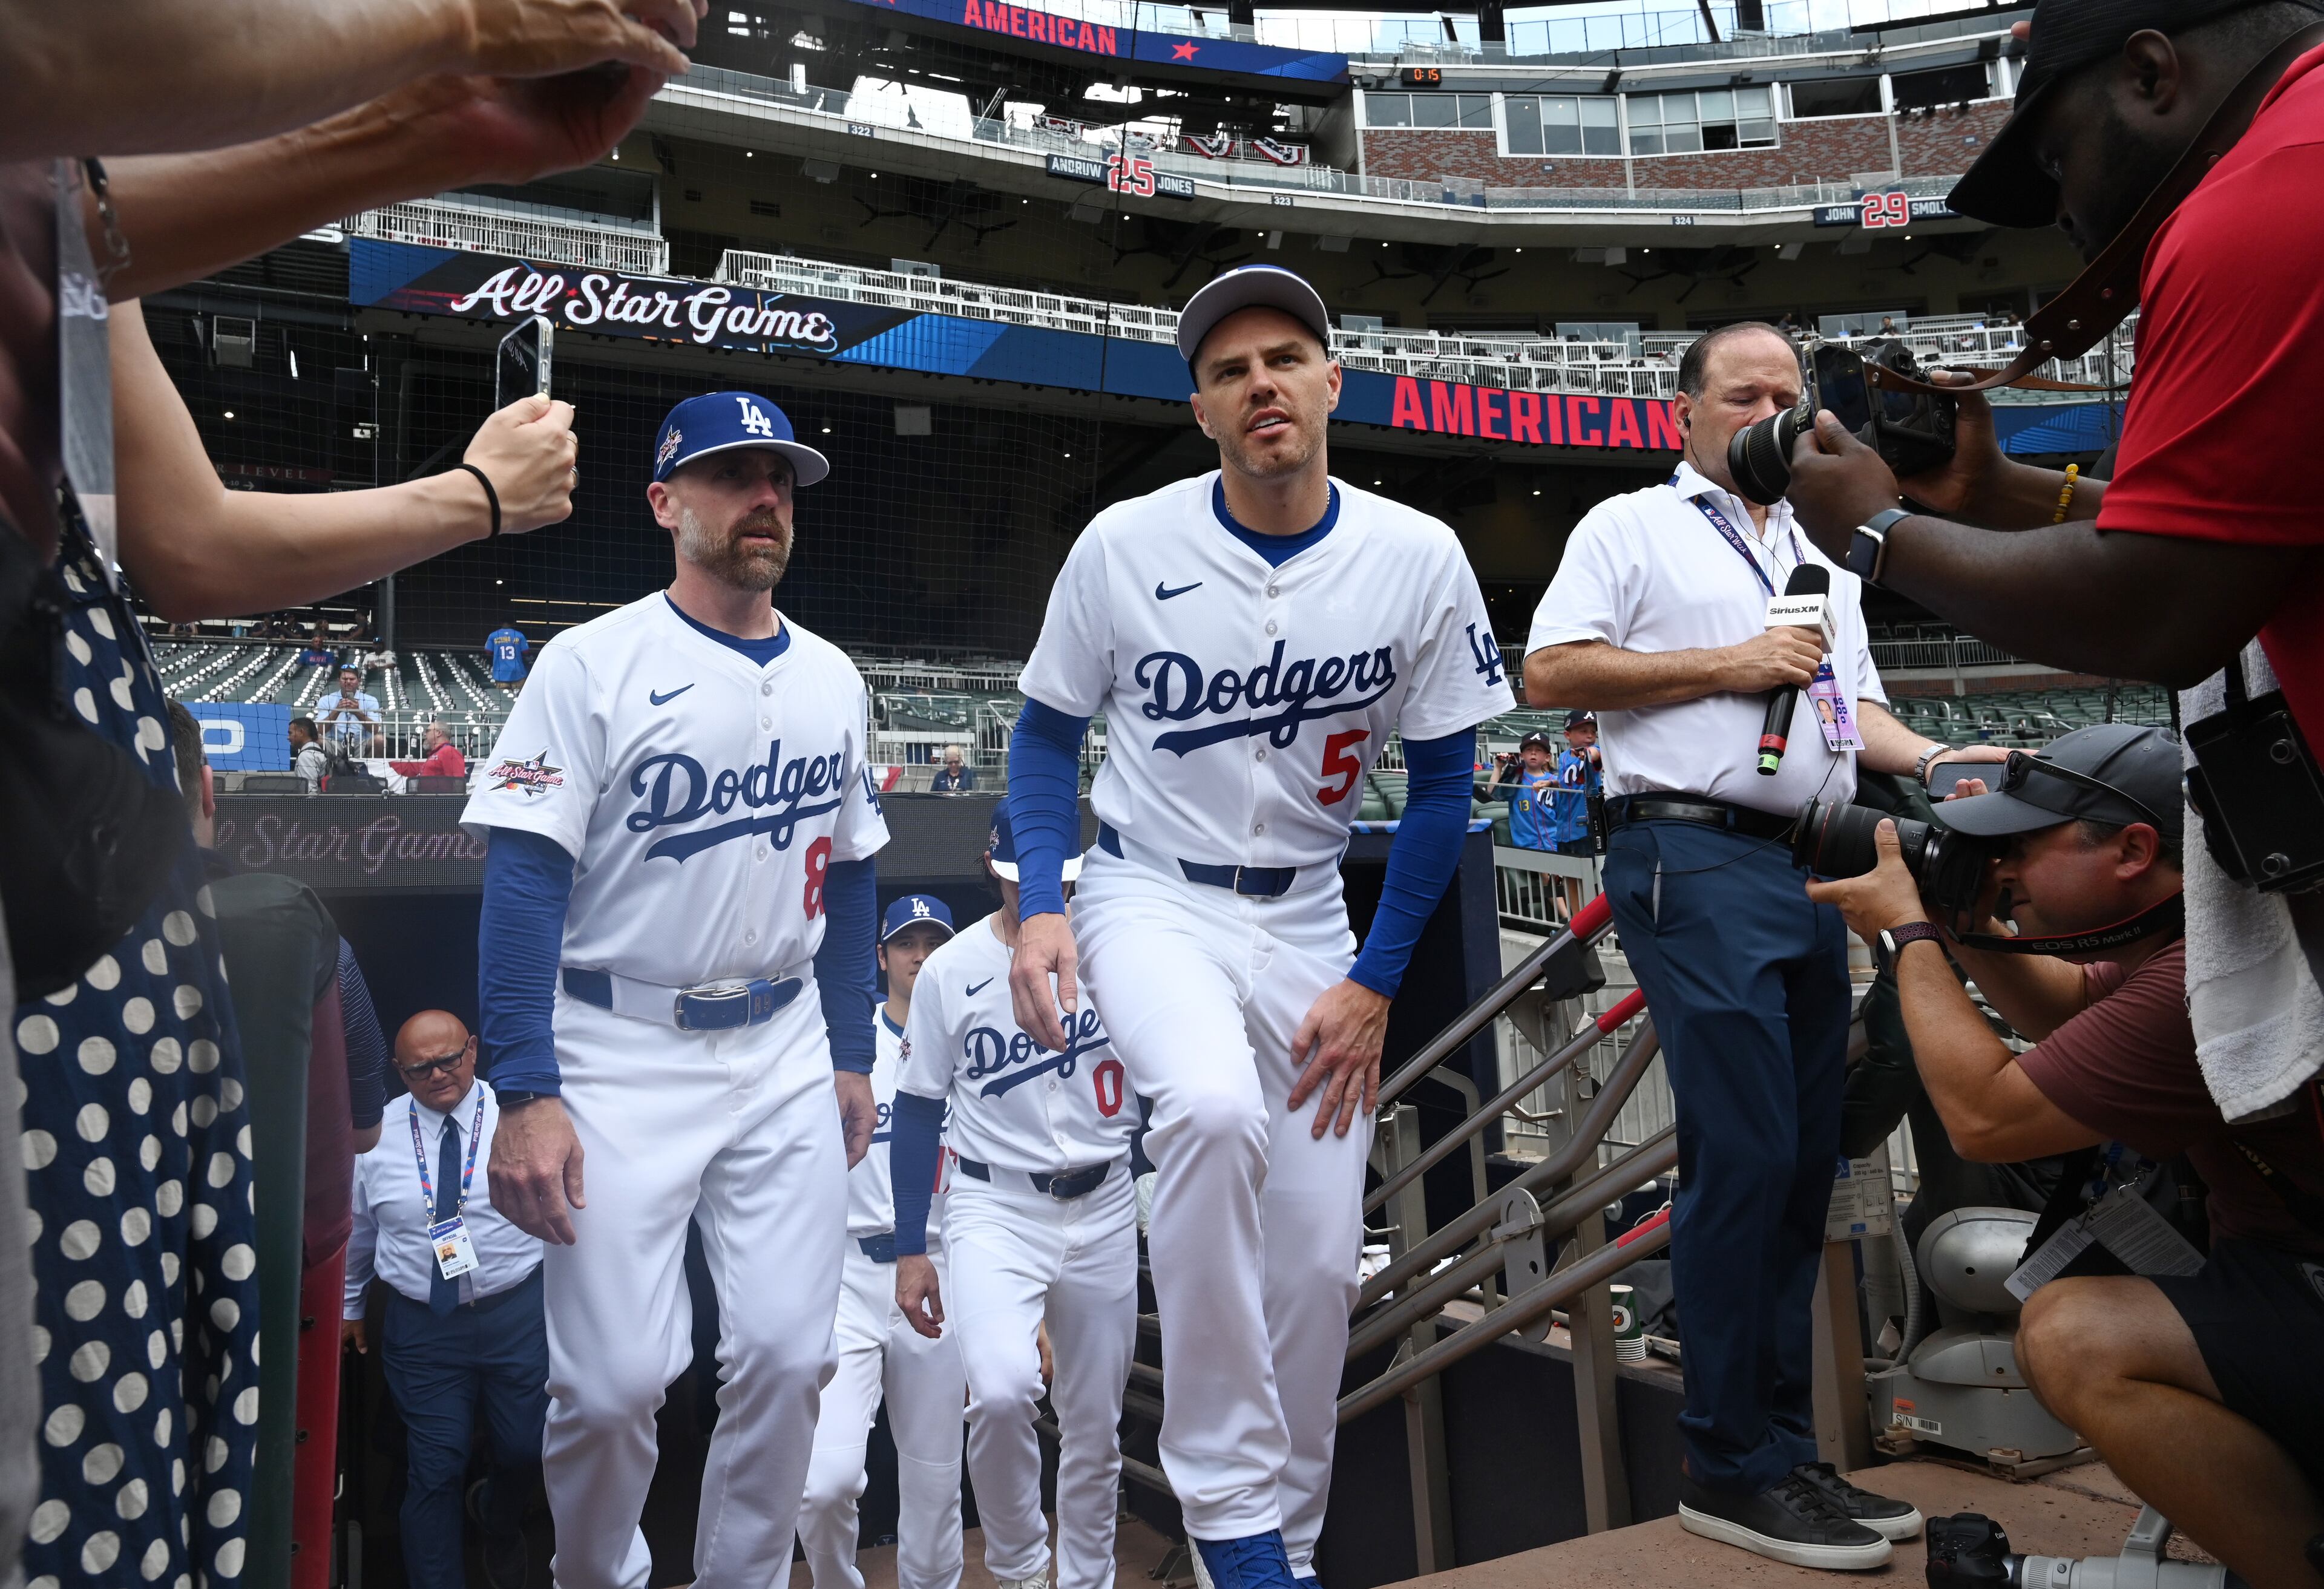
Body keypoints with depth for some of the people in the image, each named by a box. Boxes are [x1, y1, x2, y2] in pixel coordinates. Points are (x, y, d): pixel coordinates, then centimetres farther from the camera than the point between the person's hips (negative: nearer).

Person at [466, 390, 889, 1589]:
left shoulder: (831, 678, 9)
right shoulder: (593, 664, -7)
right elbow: (525, 877, -12)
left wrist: (852, 1056, 14)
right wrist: (525, 1094, -18)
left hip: (786, 1052, 5)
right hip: (619, 1054, -4)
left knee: (787, 1355, 3)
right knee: (613, 1379, -4)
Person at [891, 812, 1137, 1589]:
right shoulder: (951, 969, -4)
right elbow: (918, 1111, 1)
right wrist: (910, 1250, 0)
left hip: (1104, 1210, 2)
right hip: (994, 1208, -2)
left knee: (1095, 1427, 10)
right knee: (1002, 1389, -24)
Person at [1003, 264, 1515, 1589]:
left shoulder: (1418, 558, -8)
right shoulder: (1125, 546, -10)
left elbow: (1443, 782, -1)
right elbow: (1049, 734, 2)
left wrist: (1376, 983, -5)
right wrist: (1041, 907, -13)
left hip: (1308, 921, 2)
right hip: (1151, 900, -2)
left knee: (1319, 1267, 3)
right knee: (1214, 1108, -34)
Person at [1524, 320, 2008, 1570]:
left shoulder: (1821, 564, 27)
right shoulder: (1630, 529, 6)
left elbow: (1853, 708, 24)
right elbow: (1551, 671, -6)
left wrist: (1936, 760, 4)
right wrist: (1726, 666, -8)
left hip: (1812, 873, 7)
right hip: (1698, 863, -7)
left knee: (1804, 1166, 7)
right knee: (1745, 1158, -12)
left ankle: (1784, 1451, 17)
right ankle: (1731, 1468, -2)